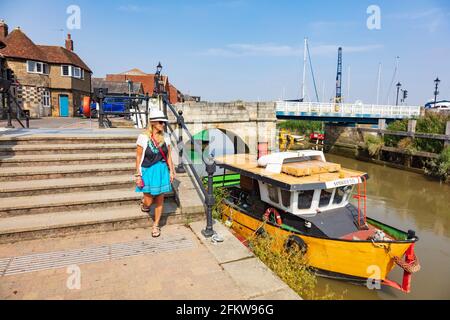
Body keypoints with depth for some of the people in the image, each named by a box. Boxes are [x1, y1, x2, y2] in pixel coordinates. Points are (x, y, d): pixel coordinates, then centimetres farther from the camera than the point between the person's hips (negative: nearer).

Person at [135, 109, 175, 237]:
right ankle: (144, 202, 42)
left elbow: (168, 155, 7)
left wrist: (171, 171, 4)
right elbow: (138, 157, -7)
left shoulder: (165, 137, -1)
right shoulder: (143, 137, -12)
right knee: (149, 202, 3)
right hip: (148, 171, -3)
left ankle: (156, 225, 26)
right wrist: (138, 175, -8)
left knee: (160, 200, 9)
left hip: (162, 170, 3)